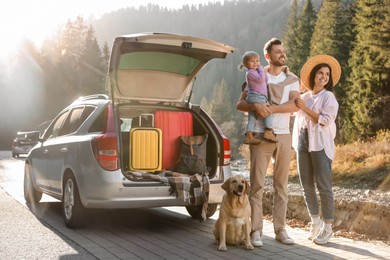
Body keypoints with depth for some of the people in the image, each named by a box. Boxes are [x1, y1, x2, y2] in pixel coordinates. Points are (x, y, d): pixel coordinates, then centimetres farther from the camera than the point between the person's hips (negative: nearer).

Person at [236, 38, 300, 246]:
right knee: (257, 184, -3)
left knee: (281, 185, 6)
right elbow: (240, 104, 0)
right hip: (260, 136, -2)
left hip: (283, 137, 2)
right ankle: (256, 231, 2)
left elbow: (294, 105, -7)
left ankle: (280, 230, 14)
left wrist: (271, 108, -20)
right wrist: (256, 106, -20)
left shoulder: (292, 80, 10)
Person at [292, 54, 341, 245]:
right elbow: (298, 120, 20)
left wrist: (305, 108, -11)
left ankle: (327, 227, 3)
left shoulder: (328, 97, 0)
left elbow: (325, 120, -11)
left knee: (323, 186, -6)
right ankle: (315, 222, 21)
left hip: (320, 144, -5)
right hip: (302, 142, 5)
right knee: (307, 185, 8)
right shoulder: (304, 96, 13)